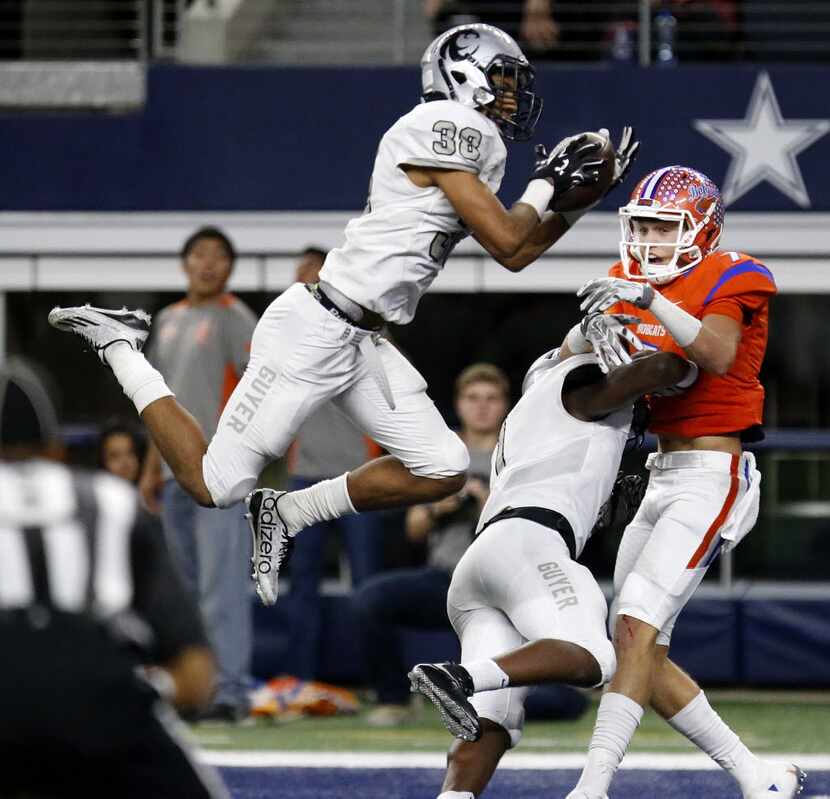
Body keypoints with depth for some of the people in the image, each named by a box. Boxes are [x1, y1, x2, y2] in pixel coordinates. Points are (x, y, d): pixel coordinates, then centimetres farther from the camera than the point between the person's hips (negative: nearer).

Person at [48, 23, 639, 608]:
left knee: (442, 471, -1)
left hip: (363, 343, 10)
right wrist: (546, 185, 0)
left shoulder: (474, 144, 15)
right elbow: (506, 243, -16)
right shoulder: (445, 127, -14)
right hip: (315, 332, -10)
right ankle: (120, 348, 14)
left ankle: (288, 515, 10)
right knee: (214, 485, -5)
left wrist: (581, 197, 14)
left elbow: (517, 254, 22)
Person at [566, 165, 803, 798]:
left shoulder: (727, 280, -9)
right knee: (641, 651, 6)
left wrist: (648, 300, -38)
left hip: (711, 477, -9)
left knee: (636, 627, -21)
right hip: (662, 477, 9)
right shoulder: (627, 282, 13)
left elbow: (718, 356, -28)